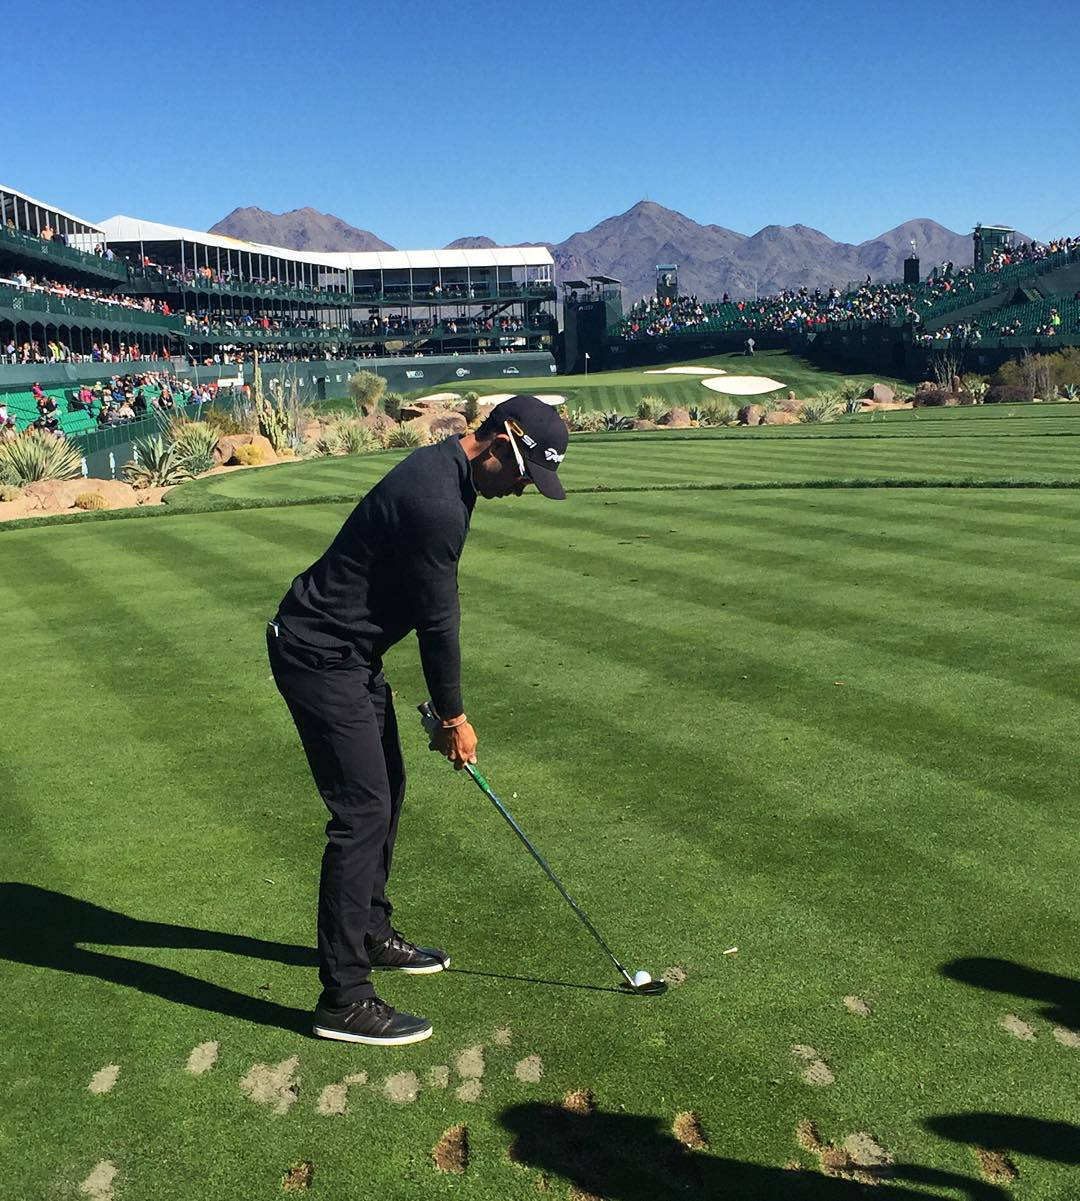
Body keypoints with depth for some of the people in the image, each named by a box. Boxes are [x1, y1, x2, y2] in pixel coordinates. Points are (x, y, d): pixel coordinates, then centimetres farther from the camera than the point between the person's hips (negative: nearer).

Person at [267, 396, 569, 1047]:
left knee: (386, 790, 18)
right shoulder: (437, 503, -26)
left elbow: (434, 610, 14)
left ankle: (370, 934, 34)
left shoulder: (442, 469, 7)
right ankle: (343, 998, -1)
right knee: (363, 811, -9)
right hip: (319, 656, -11)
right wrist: (454, 716, -5)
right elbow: (439, 620, -18)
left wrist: (447, 708, 16)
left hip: (352, 653, 11)